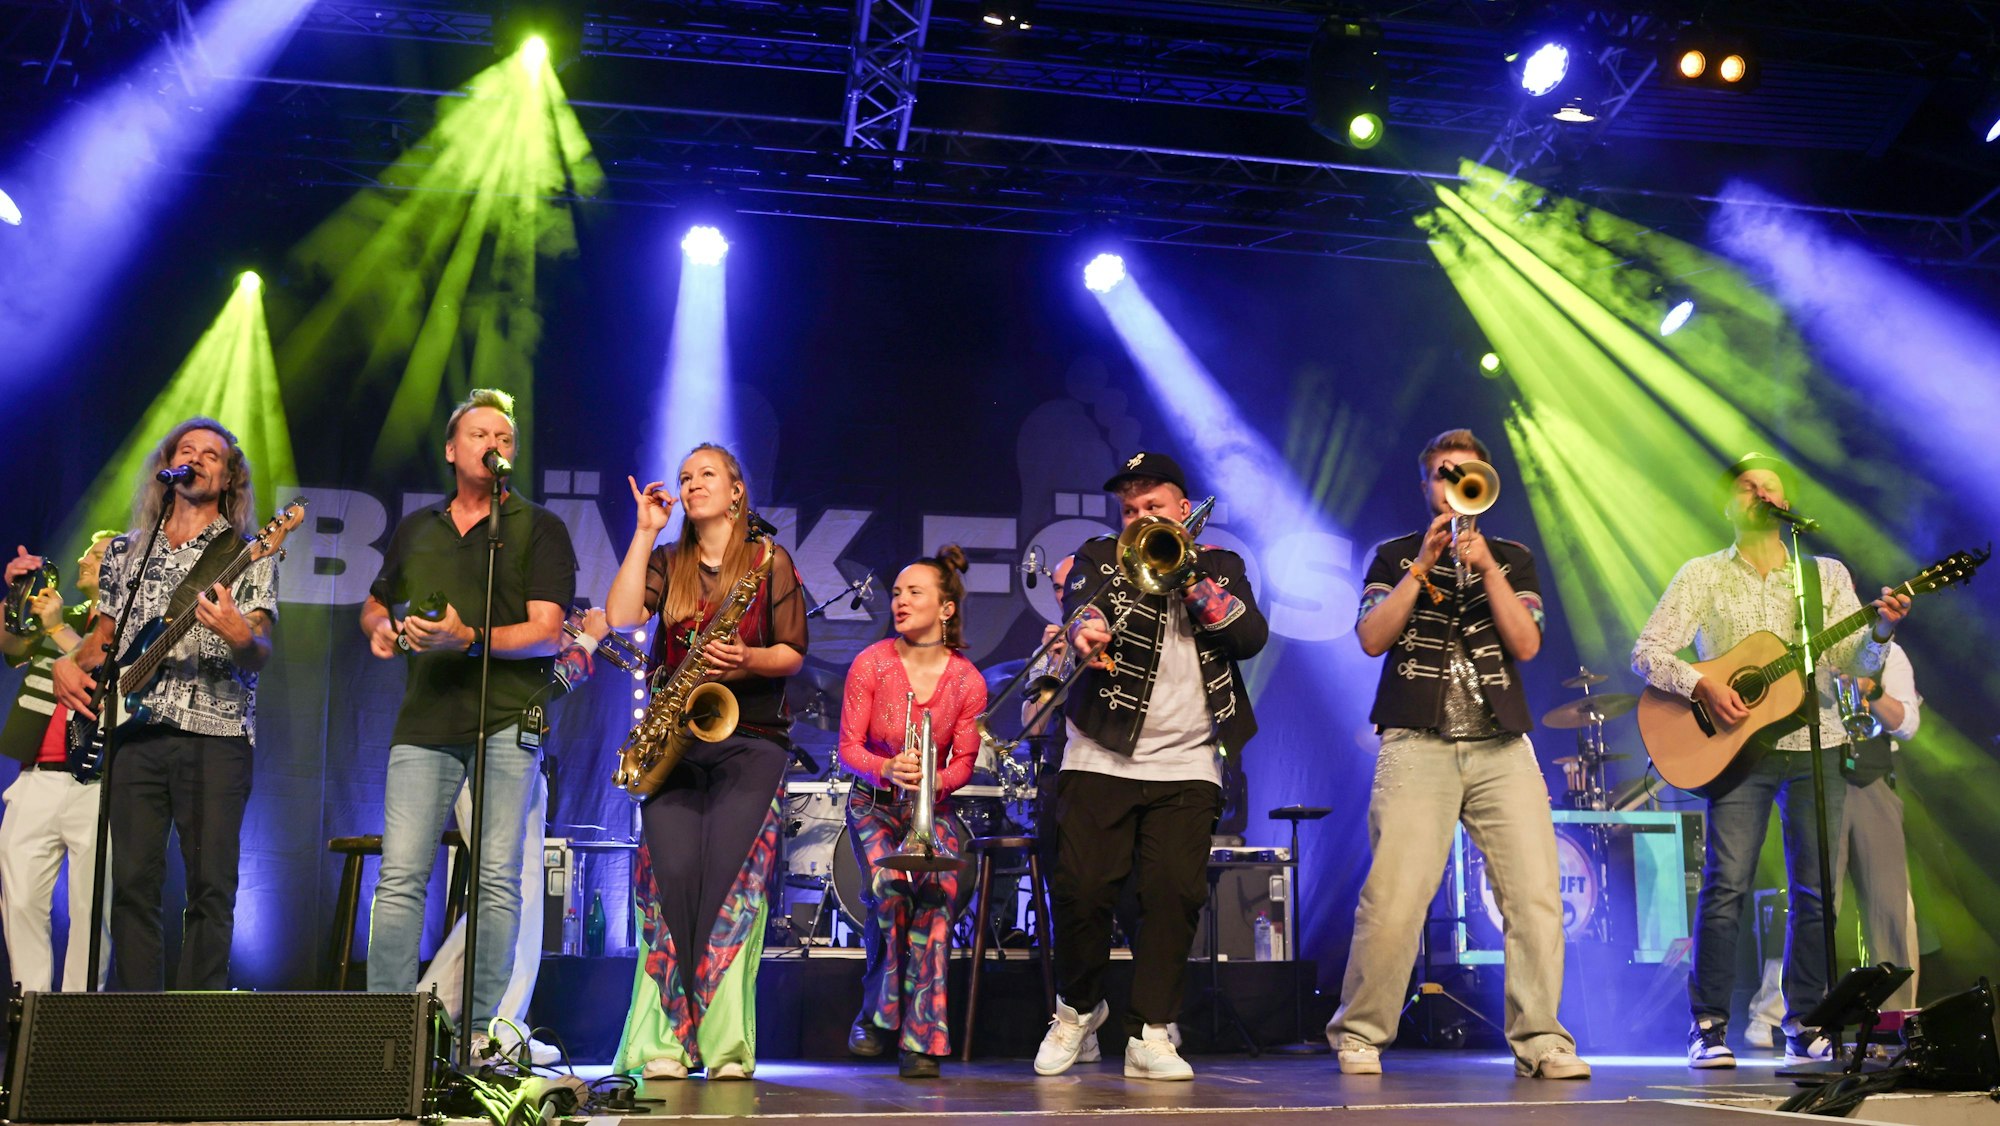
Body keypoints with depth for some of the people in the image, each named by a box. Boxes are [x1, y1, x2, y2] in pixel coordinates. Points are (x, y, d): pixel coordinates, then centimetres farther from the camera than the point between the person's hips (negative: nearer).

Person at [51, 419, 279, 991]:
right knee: (132, 881, -1)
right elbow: (103, 635, 25)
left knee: (211, 886, -6)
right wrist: (67, 664, 4)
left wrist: (238, 634, -26)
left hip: (216, 733, -3)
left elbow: (260, 651, -3)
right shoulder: (126, 550, 20)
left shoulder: (248, 556, 8)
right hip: (133, 729, 3)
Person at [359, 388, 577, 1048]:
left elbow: (547, 633, -4)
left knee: (497, 878, -6)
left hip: (507, 721, -3)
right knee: (400, 876, -4)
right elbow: (376, 601, 33)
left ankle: (477, 1029, 0)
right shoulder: (415, 530, 19)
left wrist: (471, 639, -19)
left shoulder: (538, 529, 6)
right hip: (424, 721, 3)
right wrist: (379, 628, 9)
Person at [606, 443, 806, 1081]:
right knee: (672, 867, -16)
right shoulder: (666, 563, 15)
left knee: (729, 867, -18)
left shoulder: (770, 561, 9)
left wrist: (748, 659, -15)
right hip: (675, 738, 2)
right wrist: (645, 532, 1)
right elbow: (620, 618, -3)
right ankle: (664, 1039, -12)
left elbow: (793, 653, 5)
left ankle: (726, 1041, -14)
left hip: (750, 738, -2)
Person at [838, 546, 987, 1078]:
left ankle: (921, 1040, -20)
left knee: (937, 888, -25)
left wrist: (935, 780, -25)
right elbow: (848, 746, -8)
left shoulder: (968, 681, -7)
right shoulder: (871, 663, -9)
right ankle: (877, 1014, -5)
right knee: (889, 885, -27)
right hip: (873, 802, -1)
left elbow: (964, 761, -2)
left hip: (931, 807, 1)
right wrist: (887, 769, -29)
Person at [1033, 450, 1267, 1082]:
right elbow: (1078, 598, -14)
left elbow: (1252, 637, -2)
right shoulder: (1100, 558, 9)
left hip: (1186, 766, 1)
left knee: (1175, 894, -7)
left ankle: (1150, 1034, 3)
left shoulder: (1220, 568, 14)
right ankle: (1078, 1007, 19)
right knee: (1081, 889, -5)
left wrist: (1190, 578, -11)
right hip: (1100, 758, -1)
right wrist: (1085, 628, -38)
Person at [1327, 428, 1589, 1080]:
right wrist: (1424, 563, -5)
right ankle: (1359, 1035, 3)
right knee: (1393, 899, -11)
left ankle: (1539, 1040, -1)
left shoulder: (1512, 558, 19)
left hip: (1503, 745, 2)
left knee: (1537, 895, -9)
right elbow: (1372, 639, 1)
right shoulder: (1395, 556, 16)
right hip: (1417, 744, -2)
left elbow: (1527, 644, 4)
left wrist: (1485, 567, -6)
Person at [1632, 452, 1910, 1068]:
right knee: (1727, 884, -10)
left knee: (1817, 890, 1)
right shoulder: (1702, 576, 6)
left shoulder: (1827, 574, 12)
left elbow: (1856, 664, 3)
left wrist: (1881, 631, -16)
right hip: (1737, 744, -2)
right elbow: (1647, 652, -1)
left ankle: (1804, 1026, 14)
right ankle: (1709, 1028, -3)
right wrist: (1701, 685, -16)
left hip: (1816, 744, 2)